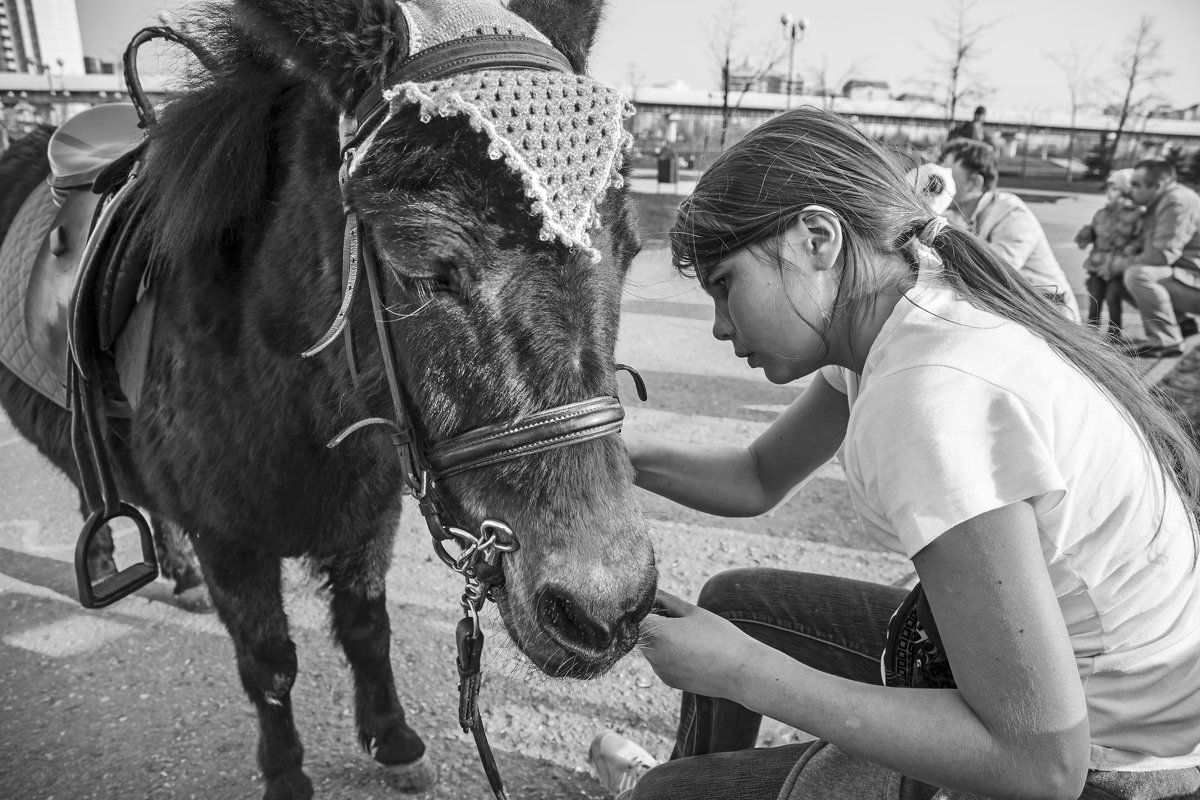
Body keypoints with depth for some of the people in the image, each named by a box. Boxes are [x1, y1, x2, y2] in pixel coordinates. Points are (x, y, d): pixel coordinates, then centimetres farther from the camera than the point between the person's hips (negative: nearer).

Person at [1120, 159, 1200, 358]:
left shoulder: (1178, 202, -19)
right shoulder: (1158, 203, 13)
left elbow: (1163, 253, -28)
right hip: (1181, 274, 10)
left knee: (1137, 274, -31)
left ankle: (1166, 341, -21)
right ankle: (1180, 321, 14)